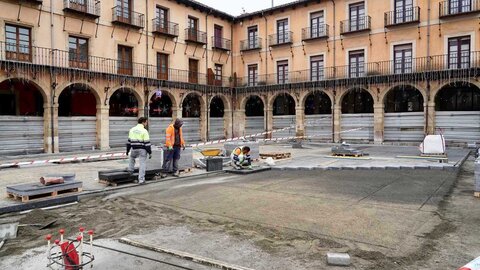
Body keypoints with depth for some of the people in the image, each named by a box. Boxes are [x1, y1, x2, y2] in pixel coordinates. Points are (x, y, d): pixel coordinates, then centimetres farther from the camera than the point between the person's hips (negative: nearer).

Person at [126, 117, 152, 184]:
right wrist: (149, 152, -10)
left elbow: (129, 141, 12)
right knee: (142, 164, 1)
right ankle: (141, 180, 1)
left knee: (132, 157, 37)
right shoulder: (144, 131, -11)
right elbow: (147, 143, -14)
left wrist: (128, 150, 21)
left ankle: (131, 169, 31)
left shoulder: (132, 130, 7)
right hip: (142, 149, -5)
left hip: (134, 149, 5)